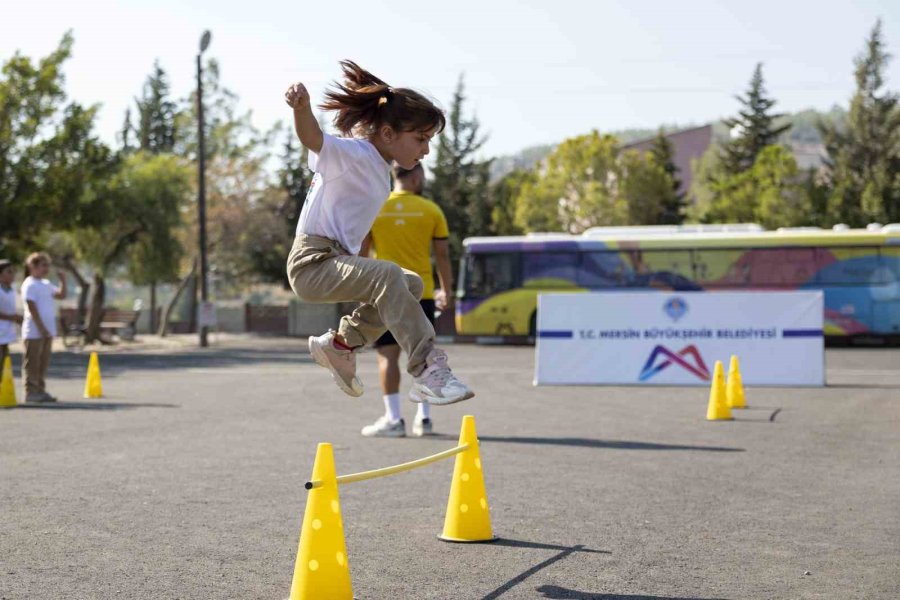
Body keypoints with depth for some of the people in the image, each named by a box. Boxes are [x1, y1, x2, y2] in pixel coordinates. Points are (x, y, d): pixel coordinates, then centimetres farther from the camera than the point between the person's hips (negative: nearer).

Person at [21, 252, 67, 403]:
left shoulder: (46, 284, 14)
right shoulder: (29, 285, -11)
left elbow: (61, 295, 16)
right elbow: (32, 308, -16)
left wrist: (63, 281, 1)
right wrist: (41, 328, -19)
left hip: (47, 331, 8)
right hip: (34, 332, -8)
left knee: (44, 362, 11)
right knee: (32, 363, -3)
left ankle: (40, 390, 17)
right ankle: (31, 392, 0)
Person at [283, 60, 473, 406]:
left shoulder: (379, 168, 14)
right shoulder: (353, 155, -14)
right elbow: (313, 139, -34)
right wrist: (301, 107, -54)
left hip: (338, 260, 10)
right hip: (313, 262, -10)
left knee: (411, 285, 20)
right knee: (387, 276, -33)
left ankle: (341, 344, 20)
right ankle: (428, 372, -37)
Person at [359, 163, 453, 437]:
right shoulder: (431, 210, 0)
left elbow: (361, 253, 1)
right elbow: (442, 255, 3)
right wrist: (446, 290, 13)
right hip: (421, 293, 1)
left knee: (388, 354, 0)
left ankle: (393, 419, -3)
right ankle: (424, 418, 12)